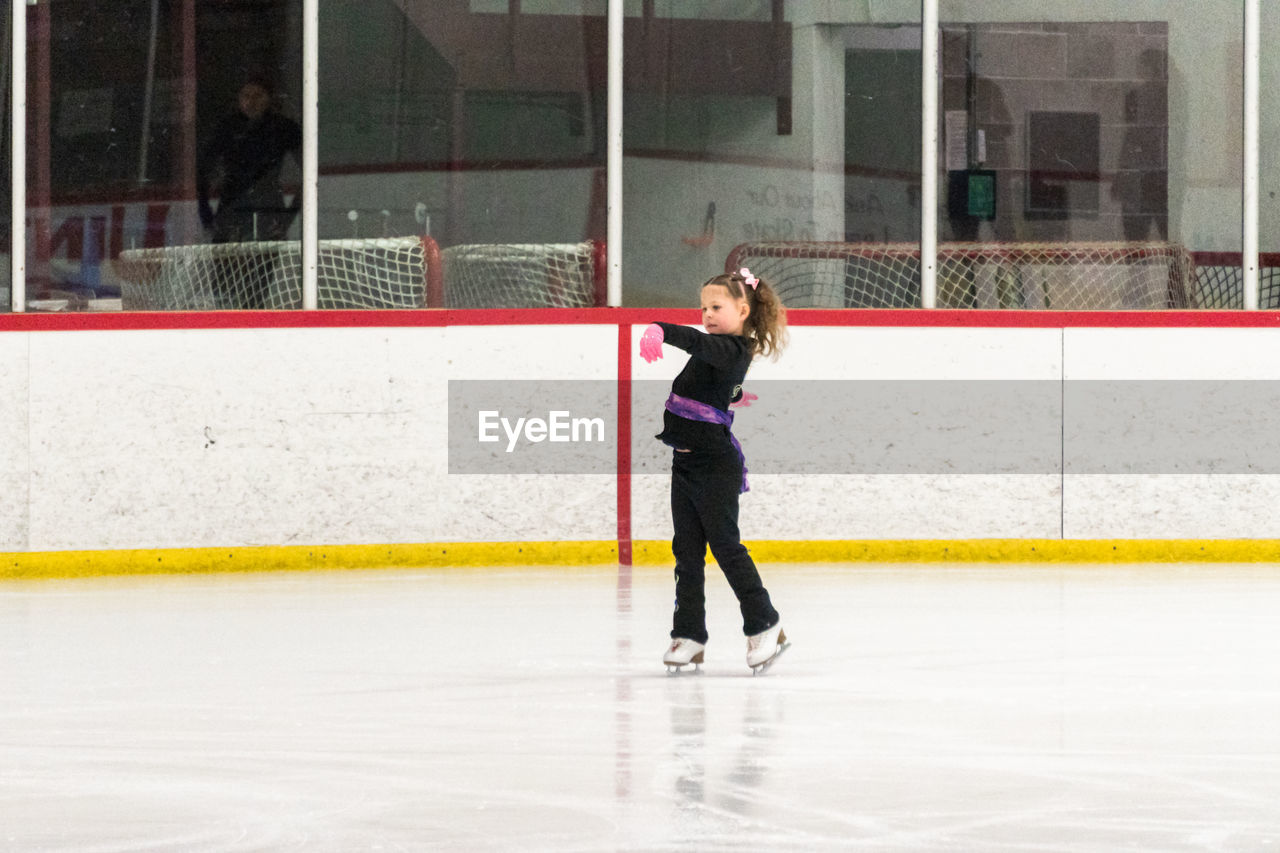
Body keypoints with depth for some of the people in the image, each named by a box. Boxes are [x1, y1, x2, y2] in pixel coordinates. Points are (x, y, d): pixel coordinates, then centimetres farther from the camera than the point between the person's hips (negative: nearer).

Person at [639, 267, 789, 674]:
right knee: (687, 549, 7)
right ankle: (689, 634, 10)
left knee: (724, 544, -3)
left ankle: (764, 625, 8)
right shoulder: (725, 350, 11)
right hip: (687, 460, 10)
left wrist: (659, 331, -54)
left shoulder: (730, 349, -17)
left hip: (714, 464, -10)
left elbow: (696, 341, -40)